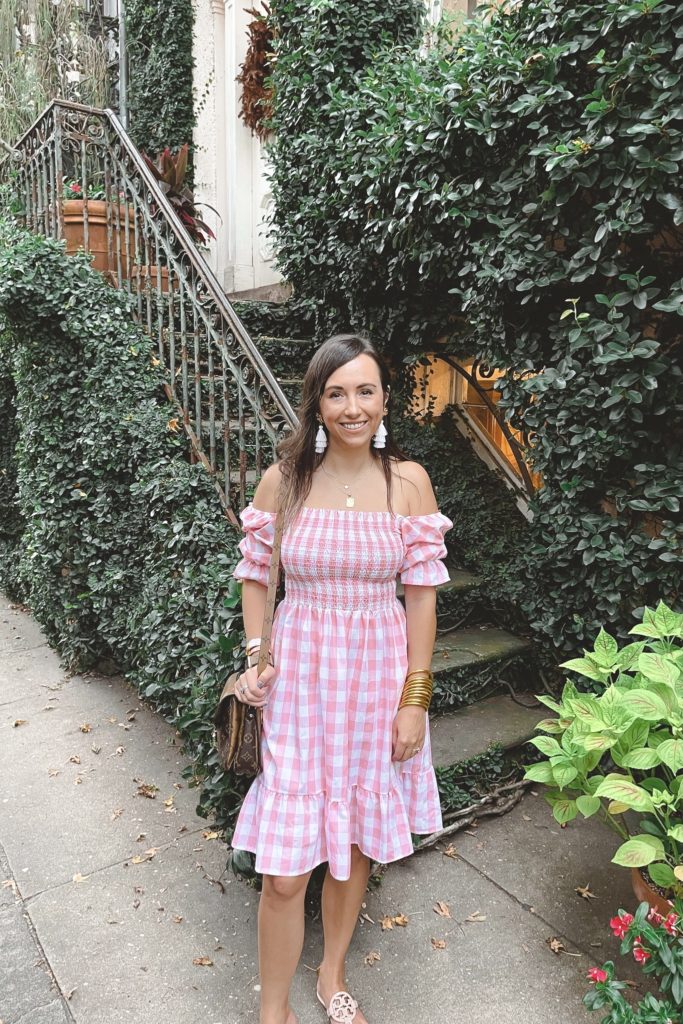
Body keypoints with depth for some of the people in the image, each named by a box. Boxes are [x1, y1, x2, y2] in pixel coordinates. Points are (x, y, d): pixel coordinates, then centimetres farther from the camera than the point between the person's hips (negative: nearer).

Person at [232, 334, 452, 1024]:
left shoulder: (408, 482, -5)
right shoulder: (283, 479, -4)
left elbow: (421, 594, -2)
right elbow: (255, 575, 6)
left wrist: (415, 698, -3)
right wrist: (255, 658, -5)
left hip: (377, 676, 1)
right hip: (300, 675, 0)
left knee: (355, 845, 18)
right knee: (284, 871, 3)